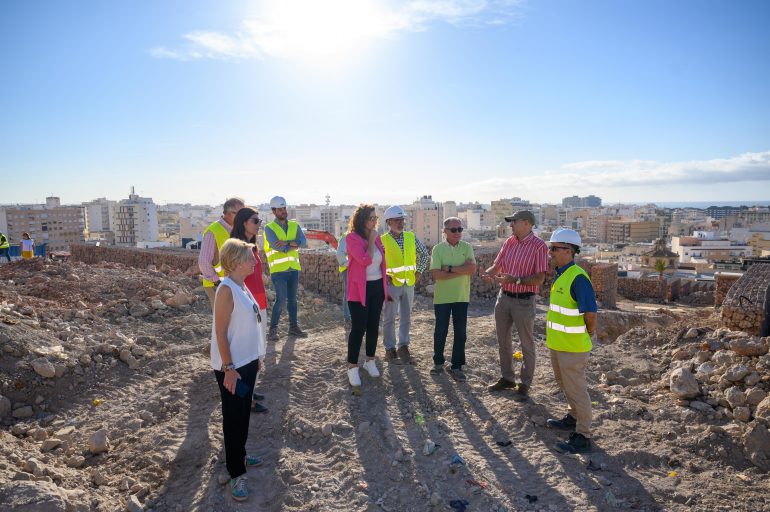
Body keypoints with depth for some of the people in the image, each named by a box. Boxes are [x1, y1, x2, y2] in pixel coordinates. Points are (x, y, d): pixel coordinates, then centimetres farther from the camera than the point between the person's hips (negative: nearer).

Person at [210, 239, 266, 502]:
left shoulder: (243, 286, 5)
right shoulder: (226, 290, -21)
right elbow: (220, 333, -20)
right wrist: (229, 368, -20)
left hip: (248, 361, 8)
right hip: (231, 366, -8)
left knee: (244, 413, 21)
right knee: (234, 417, 4)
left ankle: (239, 455, 40)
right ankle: (236, 473, 18)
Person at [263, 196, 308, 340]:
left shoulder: (295, 225, 9)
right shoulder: (269, 228, -3)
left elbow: (303, 242, -6)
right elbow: (276, 246, -18)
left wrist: (286, 243, -19)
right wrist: (294, 245, -9)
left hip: (294, 268, 5)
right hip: (278, 269, -5)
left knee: (292, 299, 12)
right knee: (281, 299, -8)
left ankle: (293, 327, 22)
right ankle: (273, 329, 5)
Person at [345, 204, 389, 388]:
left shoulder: (376, 237, 8)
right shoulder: (352, 237, -12)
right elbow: (365, 260, -24)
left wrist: (385, 287, 16)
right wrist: (371, 240, -15)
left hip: (377, 287, 6)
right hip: (360, 289, -6)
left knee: (373, 326, 13)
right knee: (358, 328, -4)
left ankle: (370, 361, 29)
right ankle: (352, 367, 8)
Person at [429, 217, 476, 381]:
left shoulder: (467, 247, 0)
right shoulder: (438, 249, -4)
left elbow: (472, 269, -14)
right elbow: (436, 274, -16)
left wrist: (449, 268, -18)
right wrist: (462, 270, -16)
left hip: (461, 297, 1)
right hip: (442, 297, -1)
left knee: (460, 332, 6)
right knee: (440, 331, 10)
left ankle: (456, 366, 18)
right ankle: (438, 362, 28)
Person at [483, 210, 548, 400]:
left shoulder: (539, 246, -11)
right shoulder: (509, 242, 7)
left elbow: (539, 279, -16)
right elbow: (496, 266, 9)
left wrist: (515, 280, -26)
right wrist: (488, 273, -13)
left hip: (523, 301, -6)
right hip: (503, 297, 7)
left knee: (527, 344, 6)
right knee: (503, 341, 16)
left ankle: (525, 385, 18)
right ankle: (507, 378, 32)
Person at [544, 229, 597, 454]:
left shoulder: (578, 277, -23)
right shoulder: (561, 275, 8)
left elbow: (590, 312, -25)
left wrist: (589, 333, -9)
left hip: (572, 346, -10)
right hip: (558, 343, 10)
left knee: (576, 389, 2)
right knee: (564, 384, 25)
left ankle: (583, 437, 15)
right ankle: (573, 418, 44)